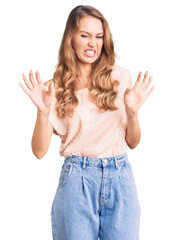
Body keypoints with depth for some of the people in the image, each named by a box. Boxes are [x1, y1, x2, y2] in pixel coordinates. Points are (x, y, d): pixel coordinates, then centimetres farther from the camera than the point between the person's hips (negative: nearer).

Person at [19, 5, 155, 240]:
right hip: (77, 178, -1)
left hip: (120, 178, 1)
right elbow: (39, 151, -3)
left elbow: (133, 142, 7)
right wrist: (43, 111, -17)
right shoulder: (56, 87, 1)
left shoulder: (121, 77, 2)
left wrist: (132, 111, -12)